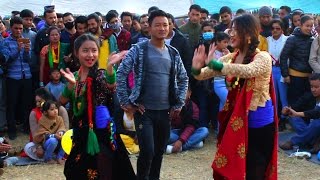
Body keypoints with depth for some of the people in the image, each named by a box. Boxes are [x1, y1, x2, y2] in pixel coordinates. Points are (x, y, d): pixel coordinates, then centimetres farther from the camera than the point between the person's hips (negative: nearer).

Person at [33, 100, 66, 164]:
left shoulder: (59, 119, 1)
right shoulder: (43, 121, -12)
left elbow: (62, 129, -8)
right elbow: (43, 134, -18)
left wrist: (60, 133, -32)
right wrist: (54, 135, -33)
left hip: (58, 143, 5)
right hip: (46, 142, -4)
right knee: (53, 140, -37)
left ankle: (59, 157, -8)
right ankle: (48, 158, -11)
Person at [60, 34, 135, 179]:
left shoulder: (101, 74, -9)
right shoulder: (74, 76, 5)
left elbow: (111, 87, -31)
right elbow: (62, 102, -1)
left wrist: (110, 66, -48)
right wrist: (71, 84, -17)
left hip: (101, 132, -5)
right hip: (80, 133, 5)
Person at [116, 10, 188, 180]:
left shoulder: (173, 53, 7)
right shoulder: (138, 49, -7)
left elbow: (183, 79, 18)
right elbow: (121, 74, -9)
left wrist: (179, 103, 10)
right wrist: (126, 102, -10)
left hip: (165, 111, 5)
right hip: (144, 110, -4)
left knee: (159, 151, 12)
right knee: (147, 151, -10)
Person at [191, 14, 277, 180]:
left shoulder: (263, 58, -14)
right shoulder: (230, 58, 5)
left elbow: (247, 71, -36)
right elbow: (203, 75, 1)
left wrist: (214, 64, -37)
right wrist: (196, 68, -23)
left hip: (259, 123, -6)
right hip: (235, 120, 6)